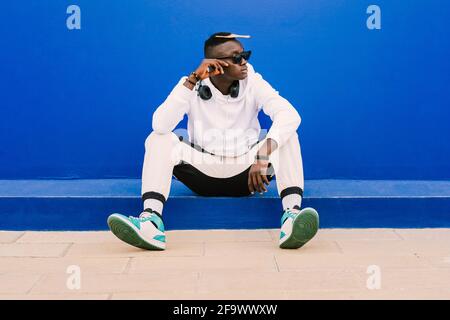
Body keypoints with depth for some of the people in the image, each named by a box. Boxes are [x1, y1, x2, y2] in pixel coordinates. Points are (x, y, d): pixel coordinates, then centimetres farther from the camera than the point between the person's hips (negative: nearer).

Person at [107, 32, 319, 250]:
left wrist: (263, 156, -39)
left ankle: (292, 215, -41)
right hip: (204, 174, 0)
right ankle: (151, 220, -39)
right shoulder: (193, 86, -5)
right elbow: (160, 125, -22)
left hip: (247, 172, 0)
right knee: (158, 139, -21)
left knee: (286, 135, -23)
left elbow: (290, 115, -23)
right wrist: (193, 79, -26)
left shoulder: (253, 83, -5)